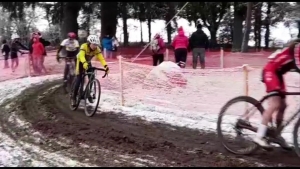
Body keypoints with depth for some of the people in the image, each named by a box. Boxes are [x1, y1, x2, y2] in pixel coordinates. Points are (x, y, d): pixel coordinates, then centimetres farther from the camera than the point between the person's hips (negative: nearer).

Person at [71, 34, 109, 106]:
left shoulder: (97, 49, -23)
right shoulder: (84, 46, -35)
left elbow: (101, 58, -35)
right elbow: (81, 55, -51)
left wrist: (105, 66, -53)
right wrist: (84, 63, -70)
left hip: (88, 62, 4)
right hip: (80, 62, -4)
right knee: (78, 80, -12)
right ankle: (74, 98, -2)